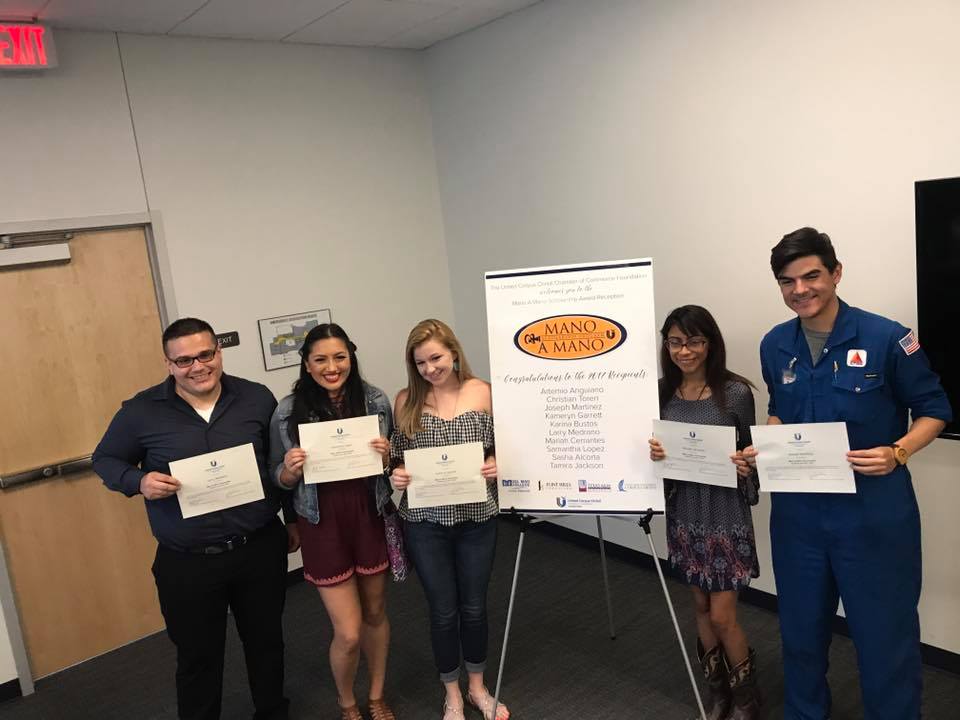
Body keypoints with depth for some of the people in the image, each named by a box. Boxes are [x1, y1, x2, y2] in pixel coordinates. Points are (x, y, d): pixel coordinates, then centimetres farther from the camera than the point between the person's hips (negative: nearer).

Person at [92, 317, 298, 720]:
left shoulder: (257, 398, -3)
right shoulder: (141, 411, -8)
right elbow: (105, 460, 5)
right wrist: (139, 481, -16)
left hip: (260, 549, 2)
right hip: (187, 564, -2)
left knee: (266, 641, 20)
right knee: (198, 657, 14)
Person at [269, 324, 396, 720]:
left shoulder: (376, 400, -6)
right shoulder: (288, 411, -10)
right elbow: (278, 480, 0)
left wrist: (388, 454, -15)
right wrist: (290, 470, -21)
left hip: (371, 519, 2)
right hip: (324, 526, -2)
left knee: (375, 613, 19)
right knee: (348, 633, 3)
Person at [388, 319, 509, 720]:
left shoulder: (483, 393, -5)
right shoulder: (407, 400, -5)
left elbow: (500, 450, 3)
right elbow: (397, 458, 3)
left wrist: (496, 466, -18)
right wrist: (396, 474, -18)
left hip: (477, 519, 1)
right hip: (425, 522, 0)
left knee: (474, 606, 16)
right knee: (443, 610, 12)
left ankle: (477, 687, 40)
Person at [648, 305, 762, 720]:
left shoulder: (736, 393, -11)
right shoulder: (661, 392, -1)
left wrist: (744, 467, -22)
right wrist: (653, 453, -13)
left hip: (726, 514, -4)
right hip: (683, 512, 4)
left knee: (723, 616, 3)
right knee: (701, 607, 17)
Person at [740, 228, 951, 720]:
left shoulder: (885, 338, -12)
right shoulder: (775, 346, 2)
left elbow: (933, 410, -3)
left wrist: (898, 453, -20)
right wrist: (762, 449, -2)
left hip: (874, 512, -4)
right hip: (797, 509, 4)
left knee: (884, 633, 7)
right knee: (801, 628, 19)